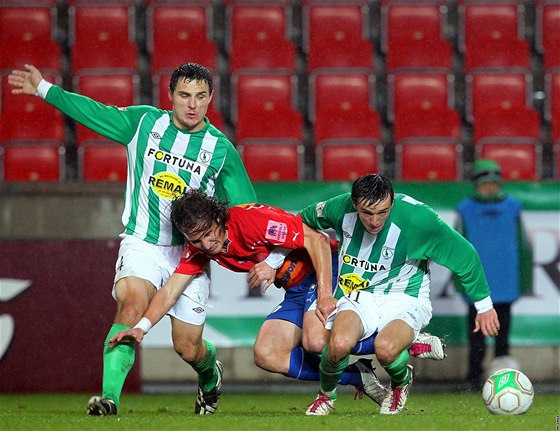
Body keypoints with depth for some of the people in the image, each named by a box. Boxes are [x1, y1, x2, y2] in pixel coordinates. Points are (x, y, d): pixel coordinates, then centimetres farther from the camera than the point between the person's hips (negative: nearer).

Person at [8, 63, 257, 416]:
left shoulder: (222, 149, 0)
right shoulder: (144, 122, 3)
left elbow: (248, 210, 5)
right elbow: (94, 111, 14)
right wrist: (44, 89, 13)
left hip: (190, 251, 0)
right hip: (143, 244, 0)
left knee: (188, 349, 3)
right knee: (132, 304, -30)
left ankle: (211, 373, 40)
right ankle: (109, 397, -38)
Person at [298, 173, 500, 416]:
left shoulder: (417, 217, -20)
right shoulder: (340, 209, -11)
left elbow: (465, 255, -7)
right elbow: (303, 220, 13)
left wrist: (484, 306, 1)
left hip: (405, 299, -2)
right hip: (357, 296, 2)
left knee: (385, 348, -36)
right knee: (339, 343, -33)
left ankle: (402, 381, 3)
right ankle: (326, 394, 3)